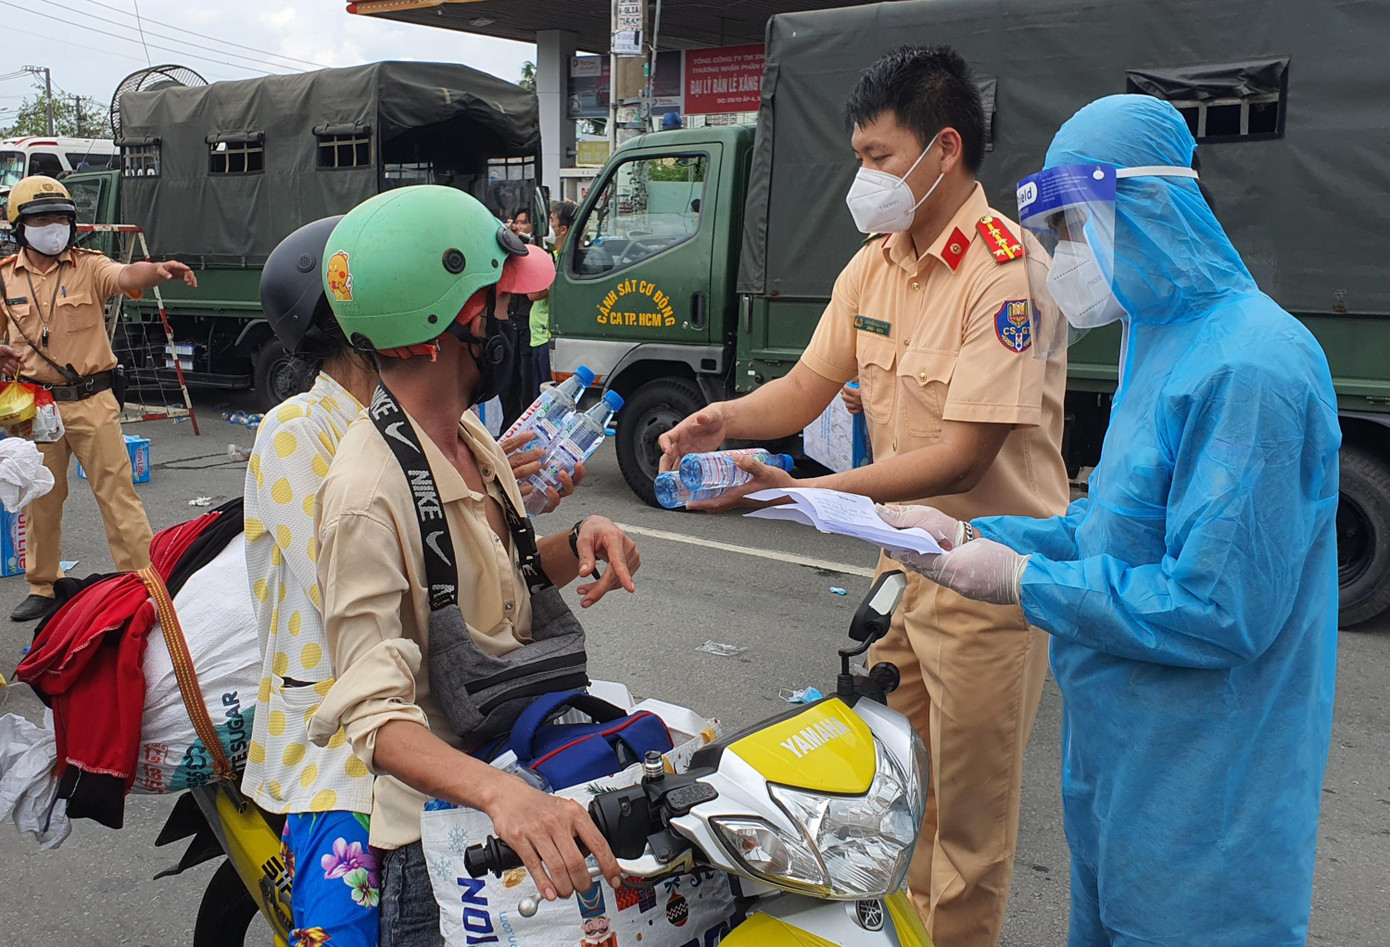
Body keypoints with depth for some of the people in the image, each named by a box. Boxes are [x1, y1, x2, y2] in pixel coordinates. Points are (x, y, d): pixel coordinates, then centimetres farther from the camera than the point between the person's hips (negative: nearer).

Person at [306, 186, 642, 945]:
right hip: (439, 838, -8)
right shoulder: (369, 492, -25)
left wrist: (577, 543, -2)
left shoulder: (472, 440, 4)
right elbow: (375, 714, -27)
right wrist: (500, 793, -43)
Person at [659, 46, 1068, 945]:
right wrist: (727, 420, -17)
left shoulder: (1007, 274, -22)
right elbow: (809, 384, 5)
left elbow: (960, 459, -27)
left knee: (969, 815, 8)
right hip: (907, 558, 8)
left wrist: (798, 493, -31)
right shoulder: (875, 265, 5)